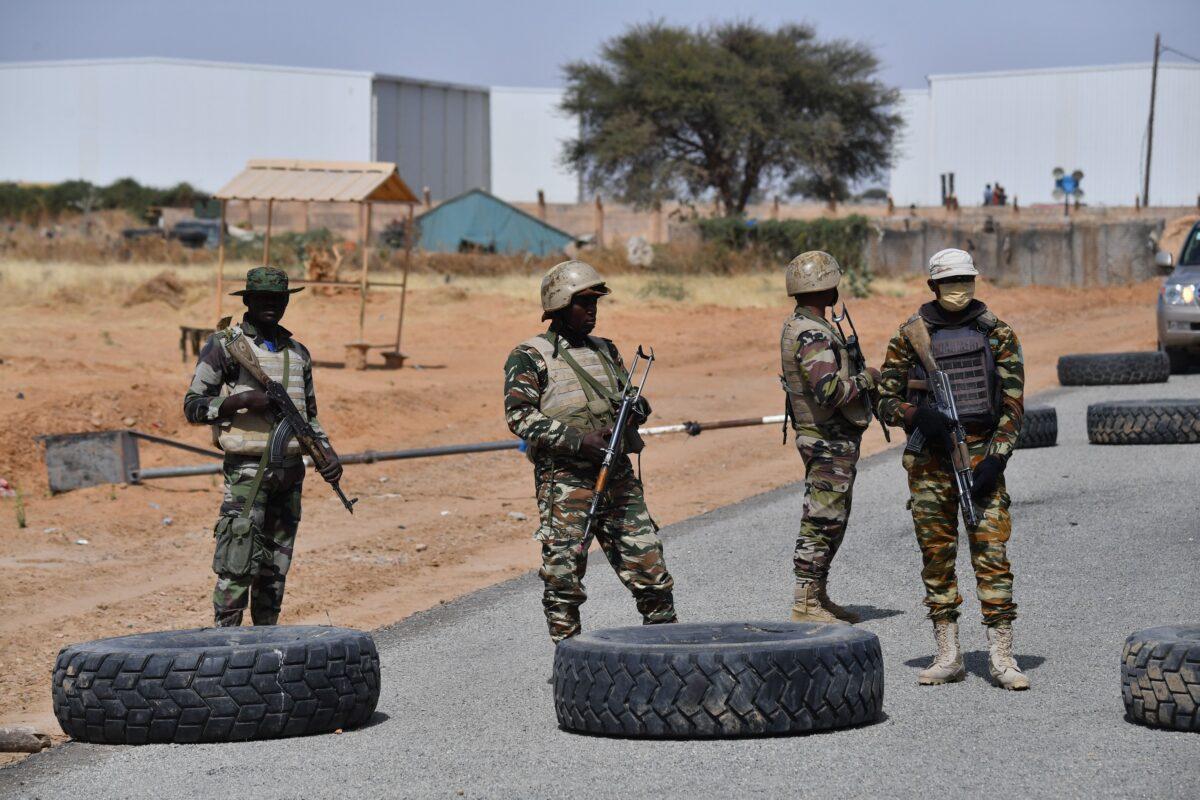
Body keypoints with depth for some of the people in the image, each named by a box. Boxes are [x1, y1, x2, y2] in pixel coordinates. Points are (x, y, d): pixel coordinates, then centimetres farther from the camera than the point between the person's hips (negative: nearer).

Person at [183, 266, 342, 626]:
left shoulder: (298, 353, 16)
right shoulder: (223, 346, -1)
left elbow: (309, 416, 23)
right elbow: (193, 406, -4)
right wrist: (241, 400, -18)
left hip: (290, 472, 6)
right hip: (247, 471, -6)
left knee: (275, 569, 9)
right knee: (237, 568, -11)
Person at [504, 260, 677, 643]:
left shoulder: (605, 351, 17)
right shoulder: (530, 357, -1)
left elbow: (637, 402, 18)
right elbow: (520, 416, -11)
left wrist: (625, 422, -7)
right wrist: (579, 441, -19)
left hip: (618, 477, 5)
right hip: (564, 480, -5)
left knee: (650, 570, 3)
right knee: (564, 578, -2)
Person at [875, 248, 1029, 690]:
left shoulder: (998, 335, 4)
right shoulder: (911, 335, 4)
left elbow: (1013, 404, 1)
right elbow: (886, 401, 6)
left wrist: (996, 459, -10)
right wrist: (916, 415, -16)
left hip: (982, 452, -1)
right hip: (930, 458, 1)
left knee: (992, 551, -7)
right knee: (937, 554, 4)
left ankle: (1001, 656, -4)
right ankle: (948, 656, 12)